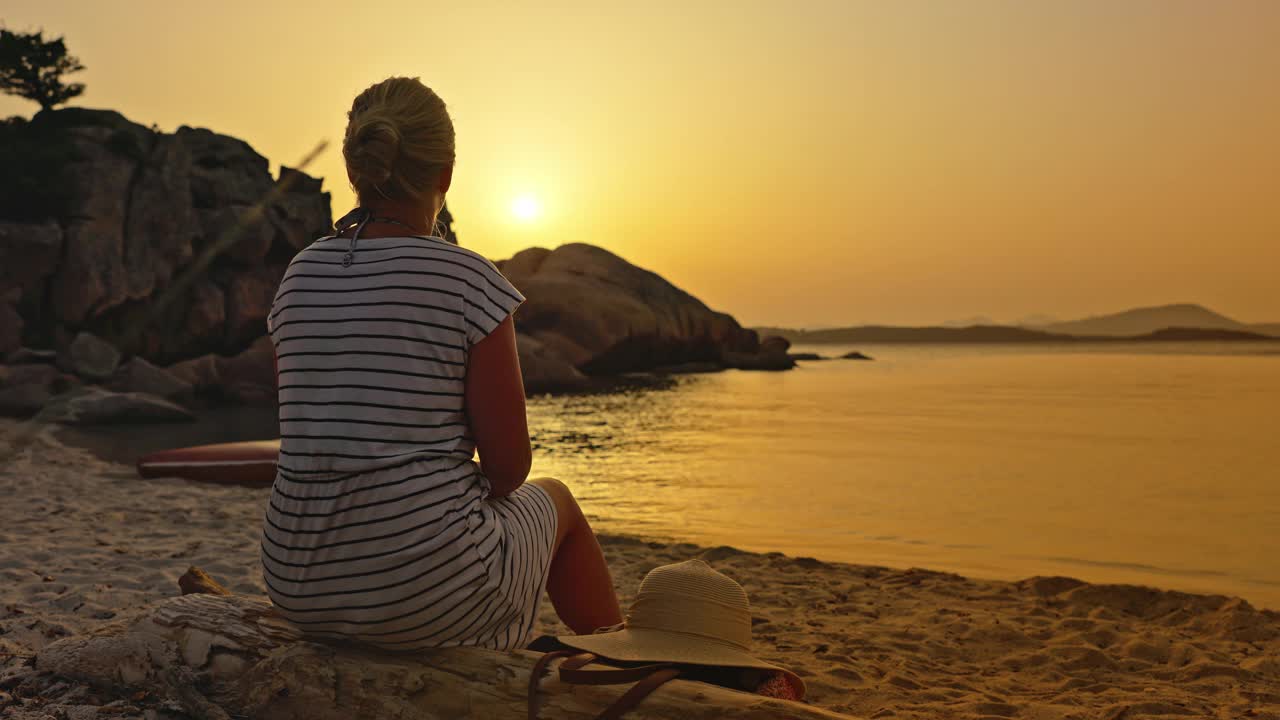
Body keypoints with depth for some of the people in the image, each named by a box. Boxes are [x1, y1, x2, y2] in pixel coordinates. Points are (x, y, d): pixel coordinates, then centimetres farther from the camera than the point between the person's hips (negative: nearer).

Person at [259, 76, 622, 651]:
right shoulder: (468, 280, -13)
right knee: (553, 499, 26)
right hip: (430, 589, -5)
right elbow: (509, 464, -11)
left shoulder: (299, 275, 3)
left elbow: (315, 440, 12)